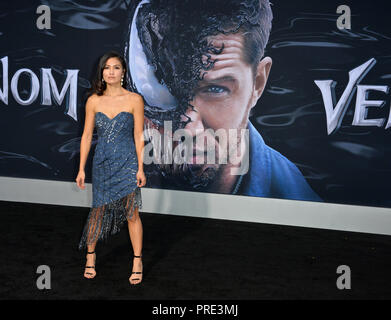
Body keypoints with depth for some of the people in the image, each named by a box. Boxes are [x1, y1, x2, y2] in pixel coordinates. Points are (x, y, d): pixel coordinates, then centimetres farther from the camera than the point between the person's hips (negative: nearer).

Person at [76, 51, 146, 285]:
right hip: (102, 162, 2)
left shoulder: (134, 100, -5)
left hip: (127, 162, -2)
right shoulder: (94, 101, 2)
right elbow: (87, 136, 5)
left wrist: (140, 168, -6)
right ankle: (90, 255, 29)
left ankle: (137, 261, 13)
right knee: (99, 210, 10)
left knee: (132, 213, 0)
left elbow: (139, 136, -3)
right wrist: (81, 169, 4)